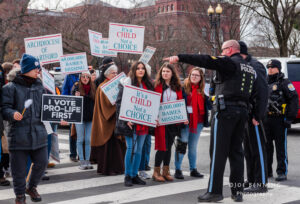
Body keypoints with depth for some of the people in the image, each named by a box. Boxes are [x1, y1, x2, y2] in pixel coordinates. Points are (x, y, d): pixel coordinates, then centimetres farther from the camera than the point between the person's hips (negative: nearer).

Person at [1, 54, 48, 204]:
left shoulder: (40, 86, 14)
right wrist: (13, 114, -26)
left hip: (38, 133, 5)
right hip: (19, 134, -4)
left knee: (42, 162, 7)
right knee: (19, 167, 3)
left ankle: (31, 187, 33)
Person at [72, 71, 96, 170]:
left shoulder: (93, 87, 6)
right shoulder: (76, 87, -1)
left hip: (90, 117, 2)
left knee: (88, 140, 6)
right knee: (80, 139, 2)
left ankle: (87, 160, 13)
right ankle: (81, 161, 6)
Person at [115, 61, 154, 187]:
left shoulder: (148, 85, 14)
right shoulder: (126, 83, -3)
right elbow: (119, 102, -7)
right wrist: (125, 119, -16)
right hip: (131, 123, -5)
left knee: (139, 149, 9)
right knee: (132, 148, -7)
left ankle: (134, 175, 18)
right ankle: (128, 176, 5)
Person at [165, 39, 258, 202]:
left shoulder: (229, 62, -6)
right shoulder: (250, 68, 21)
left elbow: (205, 61, -18)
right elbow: (251, 93, 22)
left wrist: (180, 58, -20)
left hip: (226, 109, -8)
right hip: (243, 111, 8)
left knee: (218, 151, -5)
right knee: (236, 151, 11)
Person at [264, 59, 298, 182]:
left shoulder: (284, 83, -2)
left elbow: (294, 99, -8)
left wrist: (290, 117, -14)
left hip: (279, 120, -6)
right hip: (266, 120, 6)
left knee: (281, 147, -4)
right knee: (266, 146, 10)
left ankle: (282, 172, 0)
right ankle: (267, 170, 20)